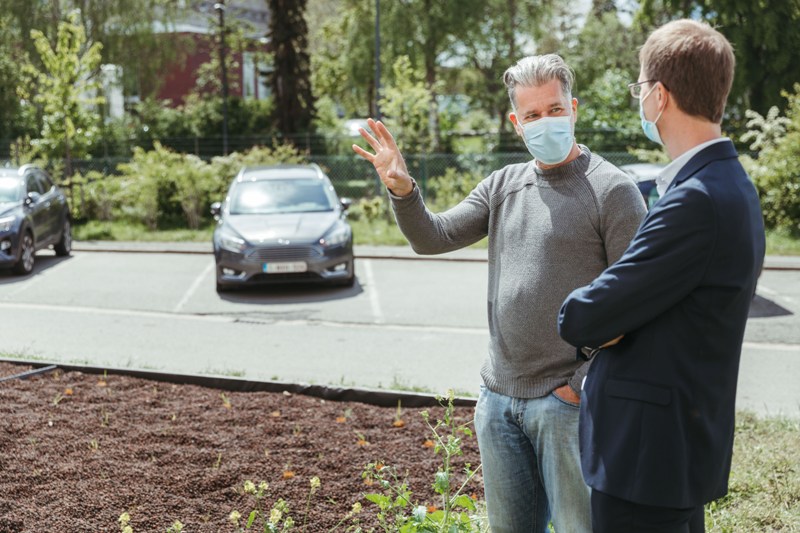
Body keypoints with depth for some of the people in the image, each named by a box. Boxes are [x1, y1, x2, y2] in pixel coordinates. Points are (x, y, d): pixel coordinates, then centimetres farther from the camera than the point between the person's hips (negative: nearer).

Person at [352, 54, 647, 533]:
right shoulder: (503, 186, 10)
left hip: (567, 402, -6)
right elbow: (433, 238, 6)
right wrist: (402, 191, -13)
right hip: (499, 396, 6)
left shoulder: (612, 190, -9)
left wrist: (583, 385, -14)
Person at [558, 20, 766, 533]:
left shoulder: (697, 200, -24)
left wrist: (577, 314, 0)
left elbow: (582, 320, -21)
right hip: (683, 438, 10)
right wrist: (606, 324, -5)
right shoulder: (731, 185, 9)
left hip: (647, 452, -10)